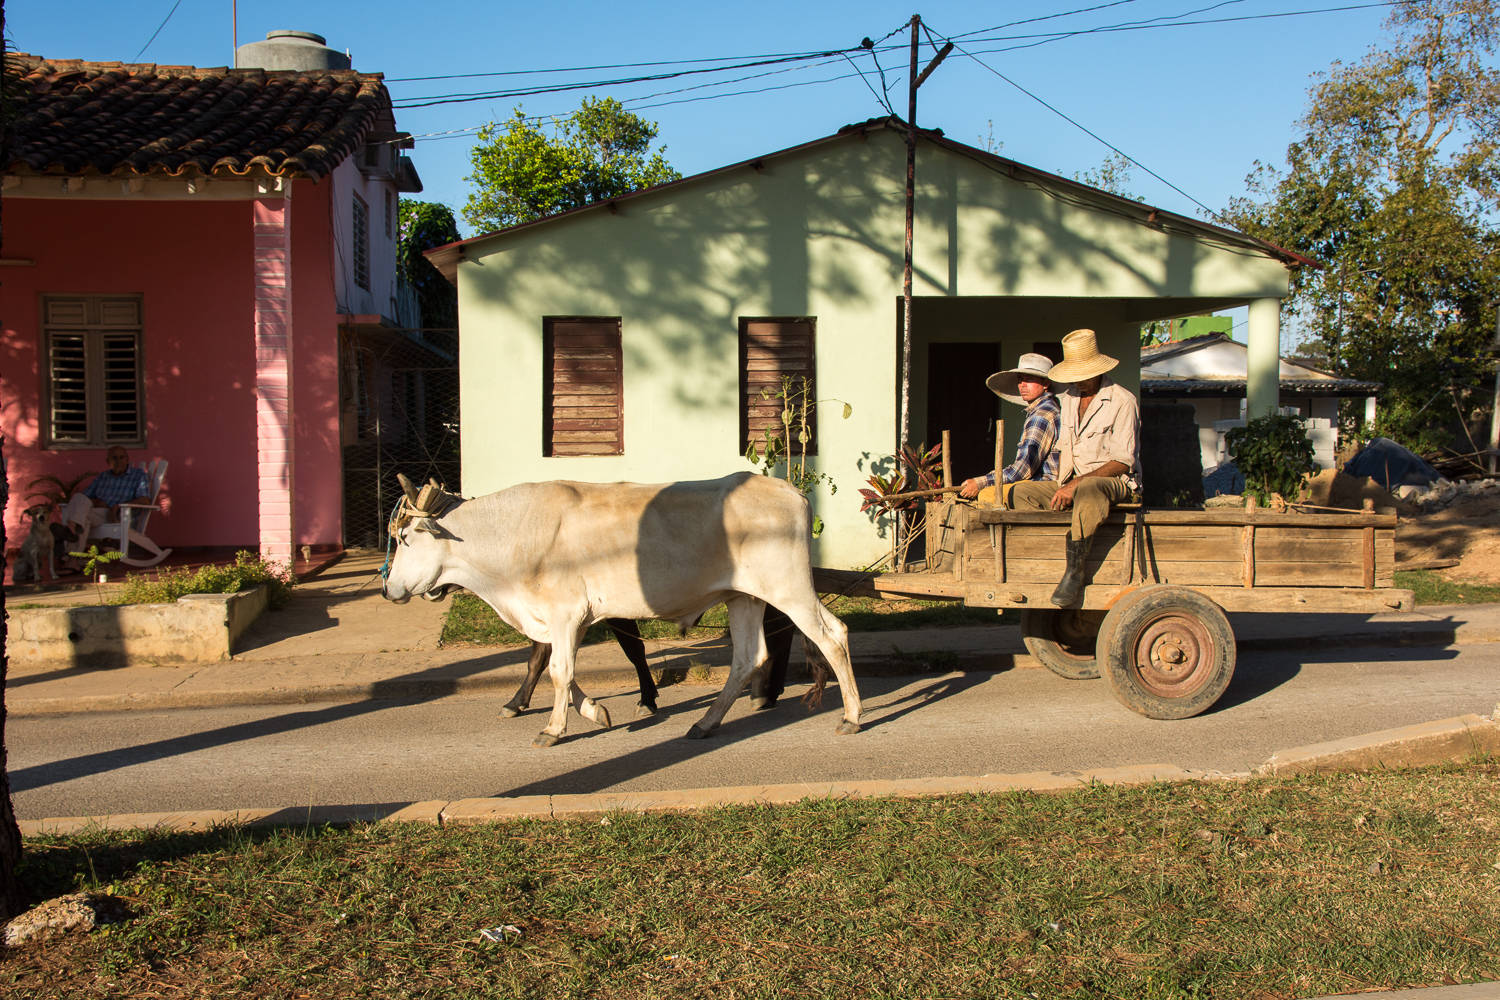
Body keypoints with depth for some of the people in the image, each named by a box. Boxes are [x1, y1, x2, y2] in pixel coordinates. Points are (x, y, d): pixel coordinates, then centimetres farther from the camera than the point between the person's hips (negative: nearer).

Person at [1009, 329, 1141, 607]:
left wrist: (1076, 483, -23)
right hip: (1074, 485, 7)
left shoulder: (1122, 401, -11)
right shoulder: (1066, 399, 10)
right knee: (1024, 492, -13)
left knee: (1088, 490, -40)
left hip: (1115, 483, -7)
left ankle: (1074, 571, -38)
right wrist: (1062, 485, -4)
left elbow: (1122, 463, -15)